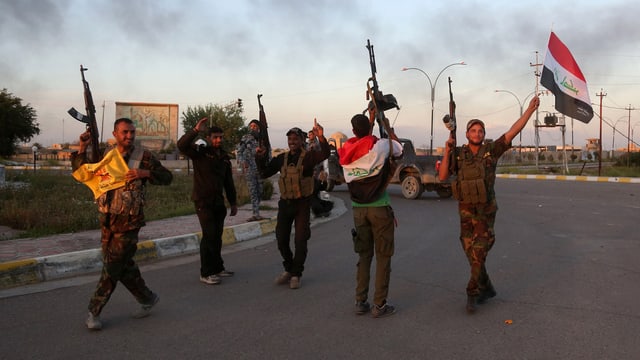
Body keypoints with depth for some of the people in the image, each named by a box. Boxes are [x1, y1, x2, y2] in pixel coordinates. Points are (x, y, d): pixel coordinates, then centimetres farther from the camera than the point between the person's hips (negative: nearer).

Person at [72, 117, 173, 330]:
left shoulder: (143, 156, -5)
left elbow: (167, 177, -5)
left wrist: (145, 173, -22)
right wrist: (82, 149, -3)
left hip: (129, 221, -5)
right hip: (107, 219, 5)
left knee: (112, 266, -1)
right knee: (124, 264, 12)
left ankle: (94, 311, 12)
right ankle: (147, 298, 30)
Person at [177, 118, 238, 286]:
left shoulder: (224, 157, 13)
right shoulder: (200, 152, -5)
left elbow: (228, 182, 18)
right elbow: (181, 145, -24)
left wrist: (233, 202, 17)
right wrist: (195, 130, -31)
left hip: (218, 202, 6)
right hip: (203, 201, -6)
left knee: (217, 235, 12)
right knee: (209, 235, -10)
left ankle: (217, 268, 25)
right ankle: (206, 273, -2)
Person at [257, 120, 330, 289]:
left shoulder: (308, 157, -8)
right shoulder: (282, 158, 6)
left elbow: (324, 154, -27)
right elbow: (265, 173, 6)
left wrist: (321, 138, -44)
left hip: (302, 204, -4)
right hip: (285, 203, 4)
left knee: (300, 241, -1)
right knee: (281, 239, 8)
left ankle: (296, 274, 15)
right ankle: (288, 269, 29)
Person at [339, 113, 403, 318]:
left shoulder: (347, 151, 2)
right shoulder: (380, 146, -10)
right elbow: (399, 149, 11)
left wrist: (371, 118, 31)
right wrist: (389, 128, 25)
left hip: (358, 209, 4)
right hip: (379, 208, -4)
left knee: (364, 255, 14)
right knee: (383, 256, 4)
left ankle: (360, 302, 16)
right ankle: (380, 305, 6)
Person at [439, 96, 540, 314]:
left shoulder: (491, 150, -4)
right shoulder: (458, 154, -1)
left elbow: (513, 131, -12)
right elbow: (443, 177, -9)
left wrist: (530, 109, -19)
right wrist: (447, 152, -18)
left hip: (486, 211, -2)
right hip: (465, 211, 3)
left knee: (478, 254, -9)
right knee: (471, 253, 9)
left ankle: (472, 294, 2)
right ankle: (486, 288, 28)